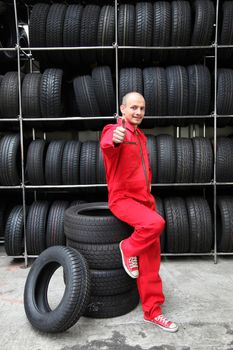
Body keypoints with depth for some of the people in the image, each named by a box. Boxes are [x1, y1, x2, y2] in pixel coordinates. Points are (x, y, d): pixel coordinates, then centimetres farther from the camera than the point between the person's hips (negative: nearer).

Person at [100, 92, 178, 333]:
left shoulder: (141, 136, 16)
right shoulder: (114, 131, -9)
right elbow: (107, 146, -35)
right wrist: (114, 140, -57)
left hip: (144, 200, 7)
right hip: (123, 199, -7)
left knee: (150, 261, 8)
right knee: (156, 223, -34)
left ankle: (152, 311, 21)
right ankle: (128, 249, -3)